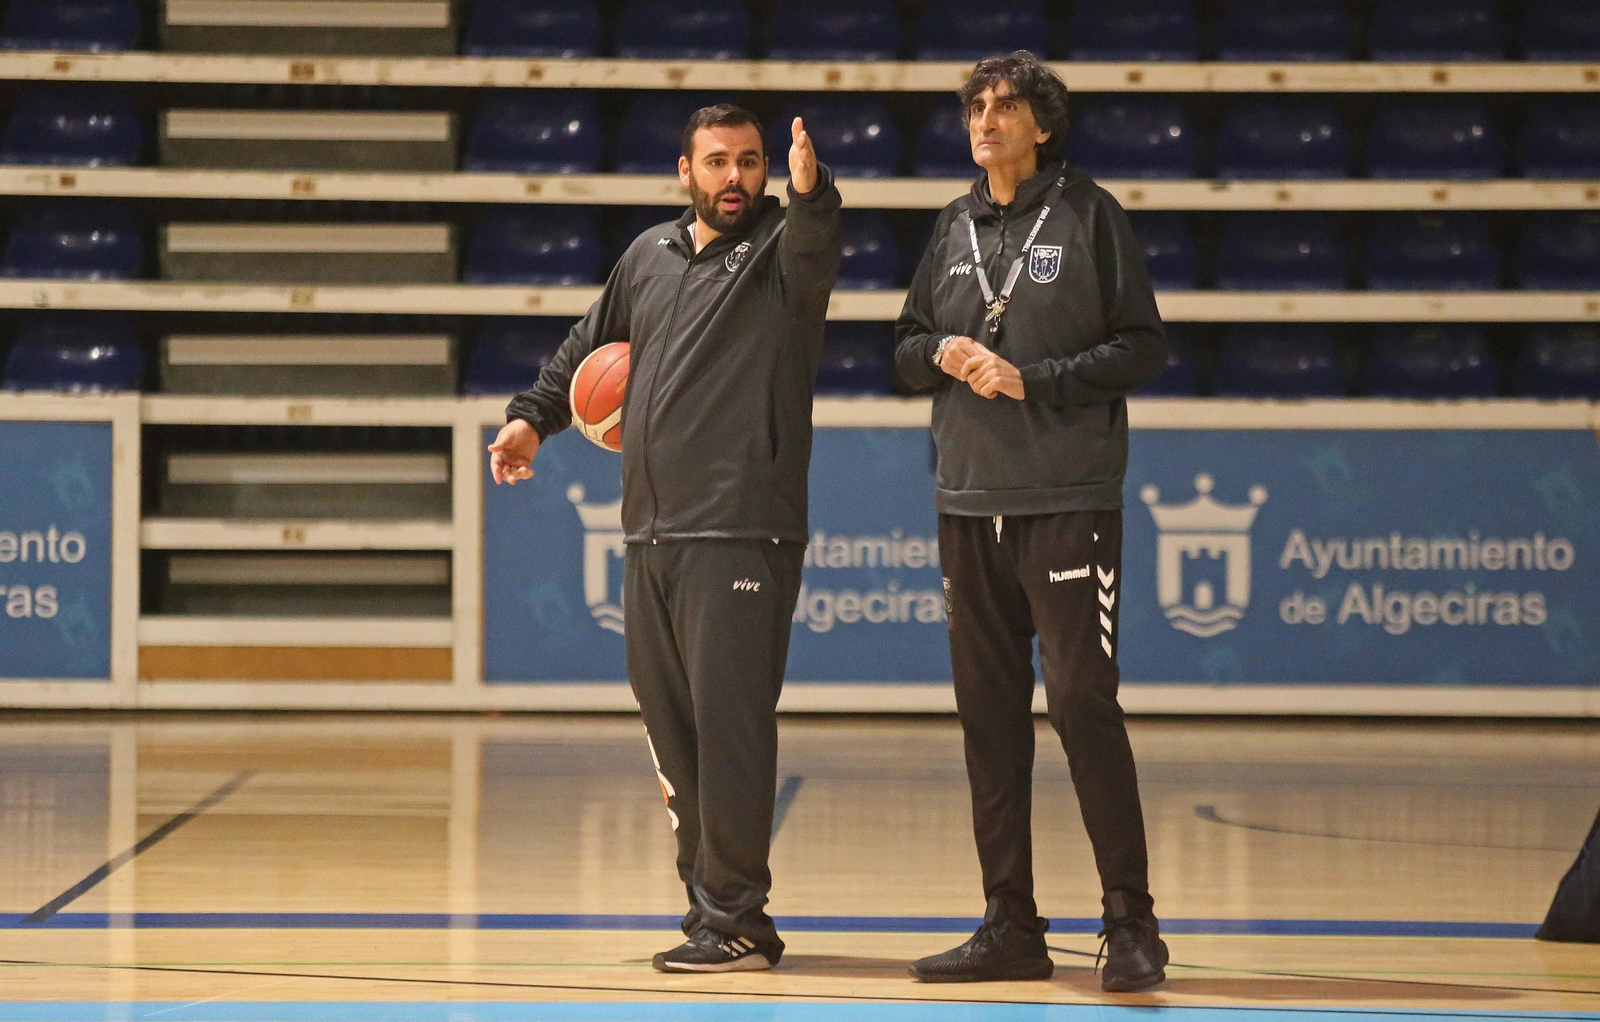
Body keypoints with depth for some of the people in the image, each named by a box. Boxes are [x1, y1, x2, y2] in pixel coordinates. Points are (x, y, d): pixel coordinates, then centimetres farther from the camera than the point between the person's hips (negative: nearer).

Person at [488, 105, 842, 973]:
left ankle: (734, 918, -4)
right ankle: (708, 895, 18)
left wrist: (813, 196, -47)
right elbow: (589, 344, 30)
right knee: (668, 722, 9)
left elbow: (814, 246, -26)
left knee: (730, 722, -10)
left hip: (742, 535, -7)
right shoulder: (649, 256, 16)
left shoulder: (781, 250, -2)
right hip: (652, 534, 7)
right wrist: (534, 414, 19)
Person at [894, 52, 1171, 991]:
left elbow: (1144, 347, -5)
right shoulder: (955, 228, 14)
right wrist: (943, 354, -3)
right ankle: (1011, 926, 14)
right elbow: (908, 345, 20)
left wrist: (1032, 379, -13)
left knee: (1083, 703, -9)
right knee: (989, 712, 7)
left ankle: (1132, 922, -3)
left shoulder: (1090, 216, -1)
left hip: (1069, 500, -6)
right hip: (969, 501, 6)